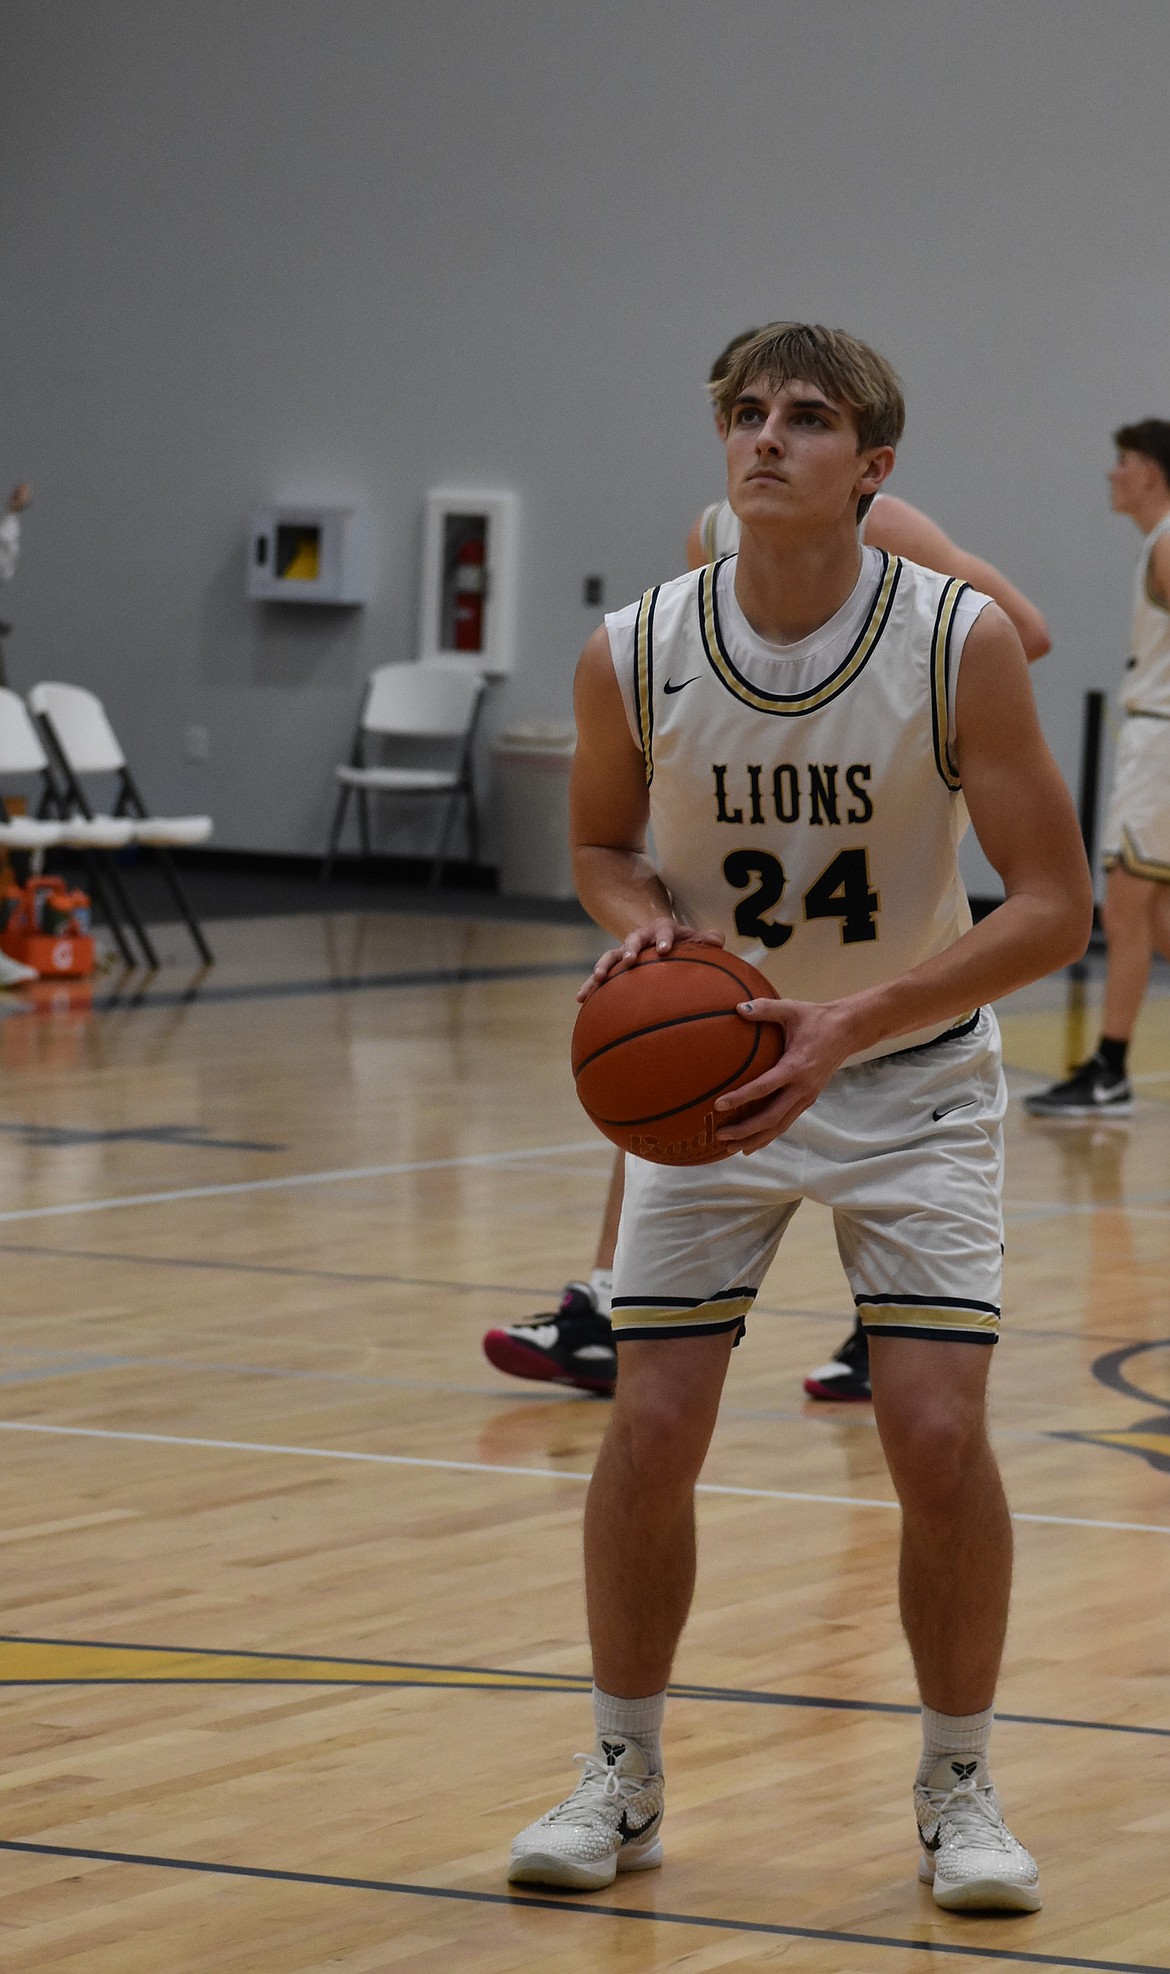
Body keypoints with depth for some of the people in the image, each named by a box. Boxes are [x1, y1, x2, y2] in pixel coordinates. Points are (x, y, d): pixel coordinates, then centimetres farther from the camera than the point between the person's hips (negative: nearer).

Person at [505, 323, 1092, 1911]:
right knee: (651, 1428, -5)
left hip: (910, 1079, -2)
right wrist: (643, 921, -17)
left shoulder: (962, 644, -19)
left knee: (939, 1434, -11)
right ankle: (624, 1780, 15)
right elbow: (599, 841, 7)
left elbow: (1056, 906, -17)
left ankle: (959, 1791, 9)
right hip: (706, 1066, 2)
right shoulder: (636, 657, -13)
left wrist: (852, 1028, -28)